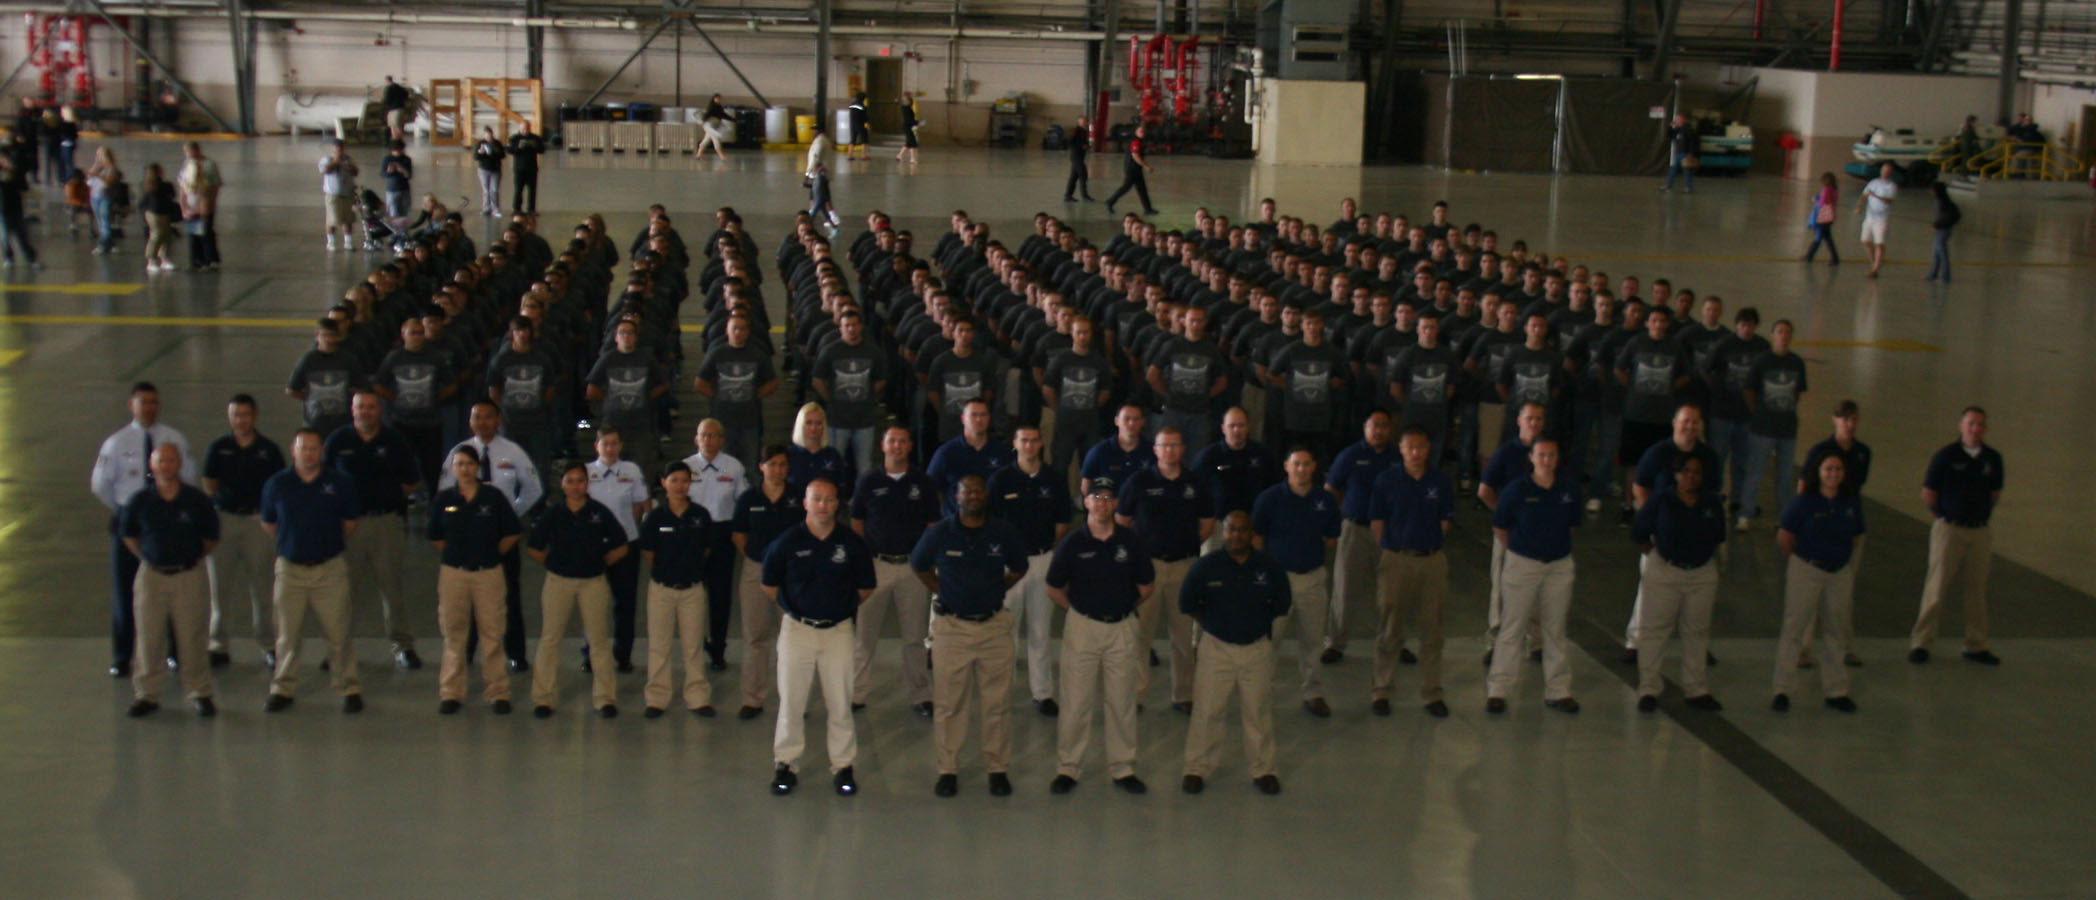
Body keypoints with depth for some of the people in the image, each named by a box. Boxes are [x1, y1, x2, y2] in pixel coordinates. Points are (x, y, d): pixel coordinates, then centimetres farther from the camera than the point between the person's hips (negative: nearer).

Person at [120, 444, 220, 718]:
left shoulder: (197, 500, -4)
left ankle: (199, 693, 14)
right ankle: (147, 693, 16)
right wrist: (147, 557, 9)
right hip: (151, 575, 1)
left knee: (193, 638, 2)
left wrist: (192, 557, 6)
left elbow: (211, 538, 8)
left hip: (189, 575, -1)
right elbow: (127, 534, 15)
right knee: (149, 638, 4)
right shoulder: (140, 501, -1)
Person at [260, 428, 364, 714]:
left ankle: (349, 689, 8)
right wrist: (293, 542, 13)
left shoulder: (340, 484, -1)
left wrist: (330, 543, 9)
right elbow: (268, 524, 14)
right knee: (288, 634, 7)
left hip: (331, 567, -1)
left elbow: (349, 523, 9)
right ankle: (283, 688, 19)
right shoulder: (276, 484, 2)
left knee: (338, 633, -1)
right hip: (290, 568, 1)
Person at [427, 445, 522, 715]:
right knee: (453, 634, 4)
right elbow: (435, 538, 13)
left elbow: (513, 533, 7)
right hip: (453, 572, 1)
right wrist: (455, 554, 7)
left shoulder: (493, 497, 1)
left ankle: (497, 693, 7)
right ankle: (451, 693, 12)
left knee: (493, 633, -1)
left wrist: (493, 553, 4)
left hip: (488, 572, -1)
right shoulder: (443, 499, 4)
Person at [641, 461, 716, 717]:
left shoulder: (700, 515, -2)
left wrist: (689, 568, 7)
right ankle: (656, 698, 15)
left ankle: (697, 697, 15)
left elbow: (706, 550, 8)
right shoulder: (655, 517, -5)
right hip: (661, 588, -1)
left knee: (694, 644, 6)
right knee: (658, 645, 6)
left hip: (693, 588, 1)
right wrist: (665, 570, 5)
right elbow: (648, 552, 2)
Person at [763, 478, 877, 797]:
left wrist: (842, 606, 9)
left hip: (838, 630, 0)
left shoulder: (852, 543, -2)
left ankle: (843, 766, 13)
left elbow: (866, 588, 10)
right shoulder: (788, 541, -4)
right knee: (791, 701, 3)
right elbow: (770, 585, 9)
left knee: (840, 702, 3)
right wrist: (794, 607, 11)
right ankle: (785, 764, 14)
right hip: (797, 628, 0)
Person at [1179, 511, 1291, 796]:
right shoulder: (1206, 566, -8)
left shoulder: (1270, 568, -4)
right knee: (1207, 711, 2)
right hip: (1216, 647, -1)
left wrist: (1256, 622, 9)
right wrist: (1212, 622, 7)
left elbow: (1280, 607, 12)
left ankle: (1263, 769, 22)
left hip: (1257, 647, 1)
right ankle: (1197, 769, 14)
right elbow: (1187, 604, 5)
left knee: (1258, 712, 9)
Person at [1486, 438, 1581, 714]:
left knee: (1555, 629, 11)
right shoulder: (1518, 489, -10)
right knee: (1512, 628, 0)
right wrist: (1521, 547, 7)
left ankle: (1557, 691, 20)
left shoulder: (1569, 489, -1)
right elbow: (1499, 528, 0)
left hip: (1559, 565, 3)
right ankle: (1497, 690, 6)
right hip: (1523, 564, -3)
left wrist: (1556, 544, 9)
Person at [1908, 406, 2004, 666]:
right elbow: (1928, 493, 0)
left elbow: (1995, 494, 18)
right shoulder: (1946, 456, -6)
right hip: (1949, 529, -4)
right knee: (1936, 588, -4)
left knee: (1977, 590, 8)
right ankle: (1920, 642, 2)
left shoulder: (1993, 458, 6)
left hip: (1980, 530, 4)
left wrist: (1981, 513, 11)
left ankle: (1976, 646, 16)